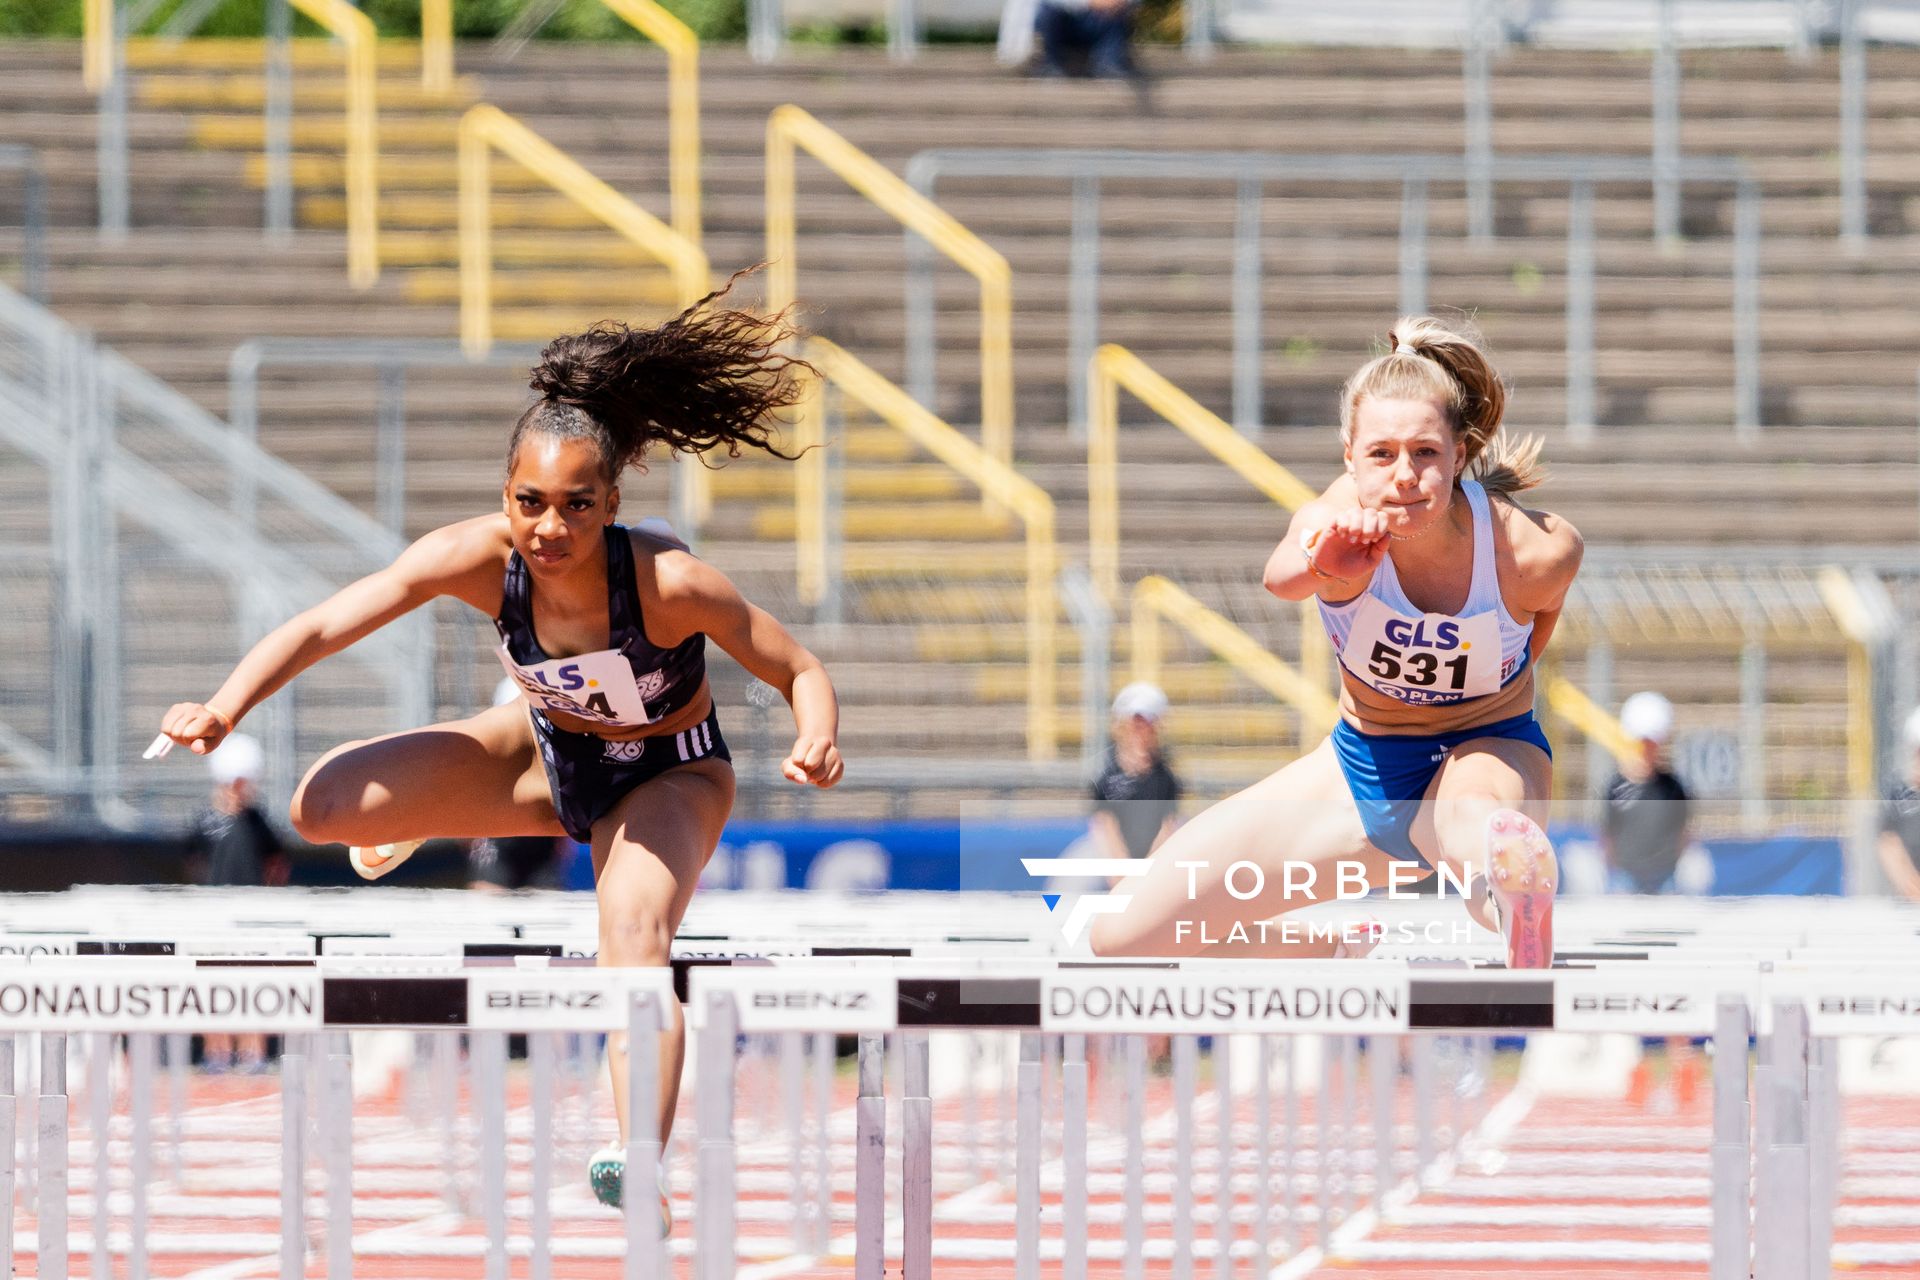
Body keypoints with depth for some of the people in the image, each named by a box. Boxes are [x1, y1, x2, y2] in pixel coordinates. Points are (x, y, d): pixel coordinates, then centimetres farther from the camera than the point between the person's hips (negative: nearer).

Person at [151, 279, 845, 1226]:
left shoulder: (672, 584, -35)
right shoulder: (477, 559, -29)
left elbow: (799, 672, -23)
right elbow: (318, 629, -27)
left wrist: (817, 741, -46)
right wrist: (223, 710, -43)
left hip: (669, 776, -4)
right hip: (547, 751, 4)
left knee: (634, 930, -35)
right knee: (325, 807, -11)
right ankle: (429, 820, 26)